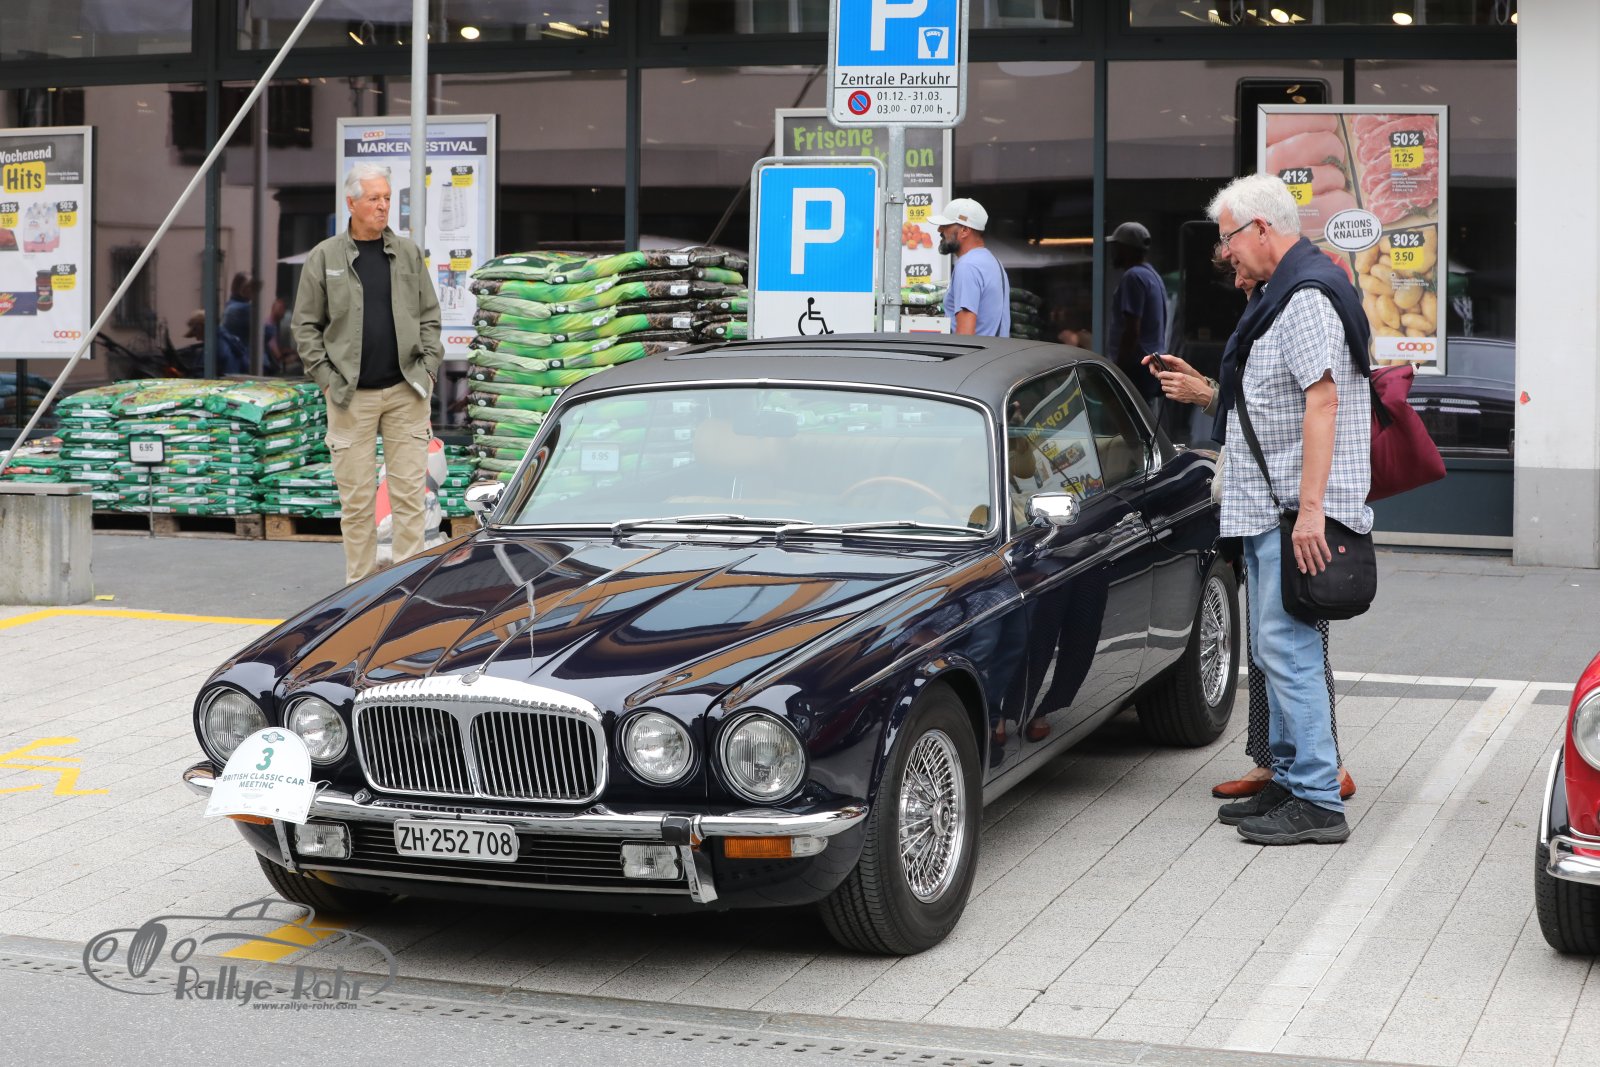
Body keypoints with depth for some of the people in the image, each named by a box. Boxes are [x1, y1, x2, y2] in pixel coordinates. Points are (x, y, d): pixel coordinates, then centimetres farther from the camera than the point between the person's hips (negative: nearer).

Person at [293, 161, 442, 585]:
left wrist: (429, 367, 1)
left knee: (409, 493, 0)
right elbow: (306, 325, 4)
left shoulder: (408, 254, 8)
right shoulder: (324, 258, 2)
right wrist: (326, 378, -3)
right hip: (350, 397, -1)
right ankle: (360, 584, 11)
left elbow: (429, 316, 12)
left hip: (405, 391, 2)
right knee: (357, 498, 2)